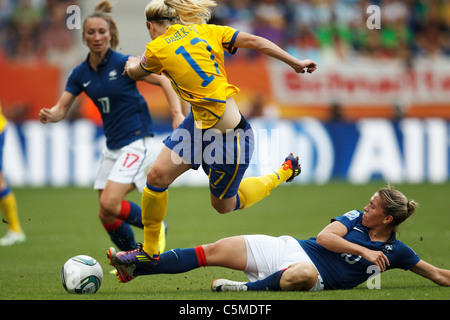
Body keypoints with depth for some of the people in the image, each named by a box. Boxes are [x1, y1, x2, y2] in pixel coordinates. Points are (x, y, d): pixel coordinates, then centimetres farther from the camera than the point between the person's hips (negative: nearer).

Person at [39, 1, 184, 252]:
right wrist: (50, 116, -18)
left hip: (137, 142, -7)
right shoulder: (80, 74, 4)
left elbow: (164, 81, -6)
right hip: (113, 147, 7)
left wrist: (177, 113, -19)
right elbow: (62, 109, 5)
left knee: (109, 204, -22)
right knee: (106, 216, 5)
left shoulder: (124, 64, -12)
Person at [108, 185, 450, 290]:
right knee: (215, 250, -8)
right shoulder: (355, 218, 7)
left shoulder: (395, 251, 2)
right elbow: (325, 237, -6)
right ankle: (135, 266, -3)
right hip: (288, 250, 3)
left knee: (304, 274, -45)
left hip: (313, 272, -3)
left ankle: (245, 289, -33)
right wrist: (364, 251, -11)